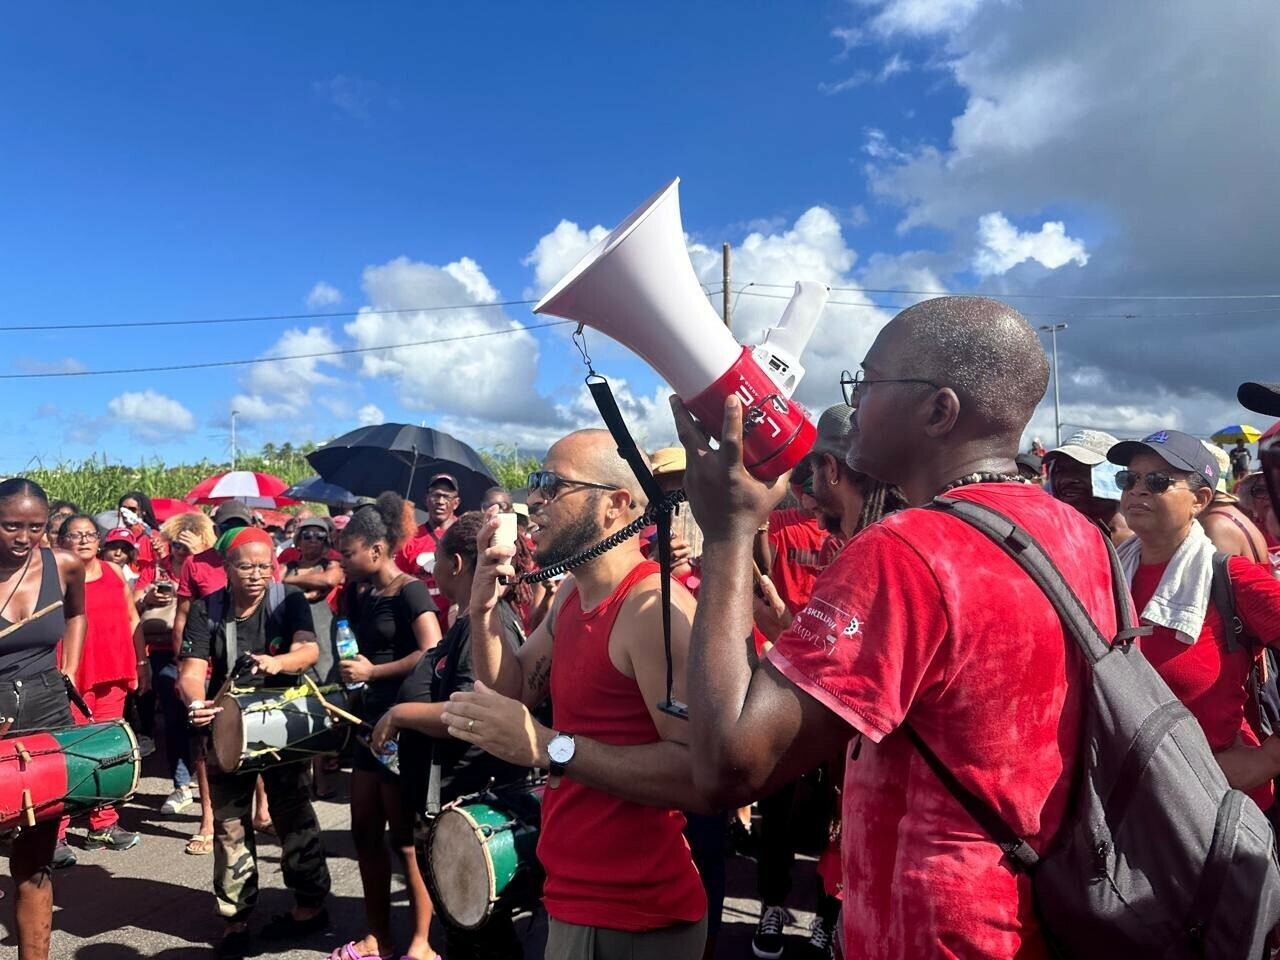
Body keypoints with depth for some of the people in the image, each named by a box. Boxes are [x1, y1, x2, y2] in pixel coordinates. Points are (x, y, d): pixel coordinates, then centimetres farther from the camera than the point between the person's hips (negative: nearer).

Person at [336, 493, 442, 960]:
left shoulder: (409, 590, -14)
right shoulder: (360, 593, 9)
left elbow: (433, 652, -23)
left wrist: (372, 672, -19)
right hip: (372, 719, 8)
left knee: (406, 838, 1)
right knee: (365, 832, 13)